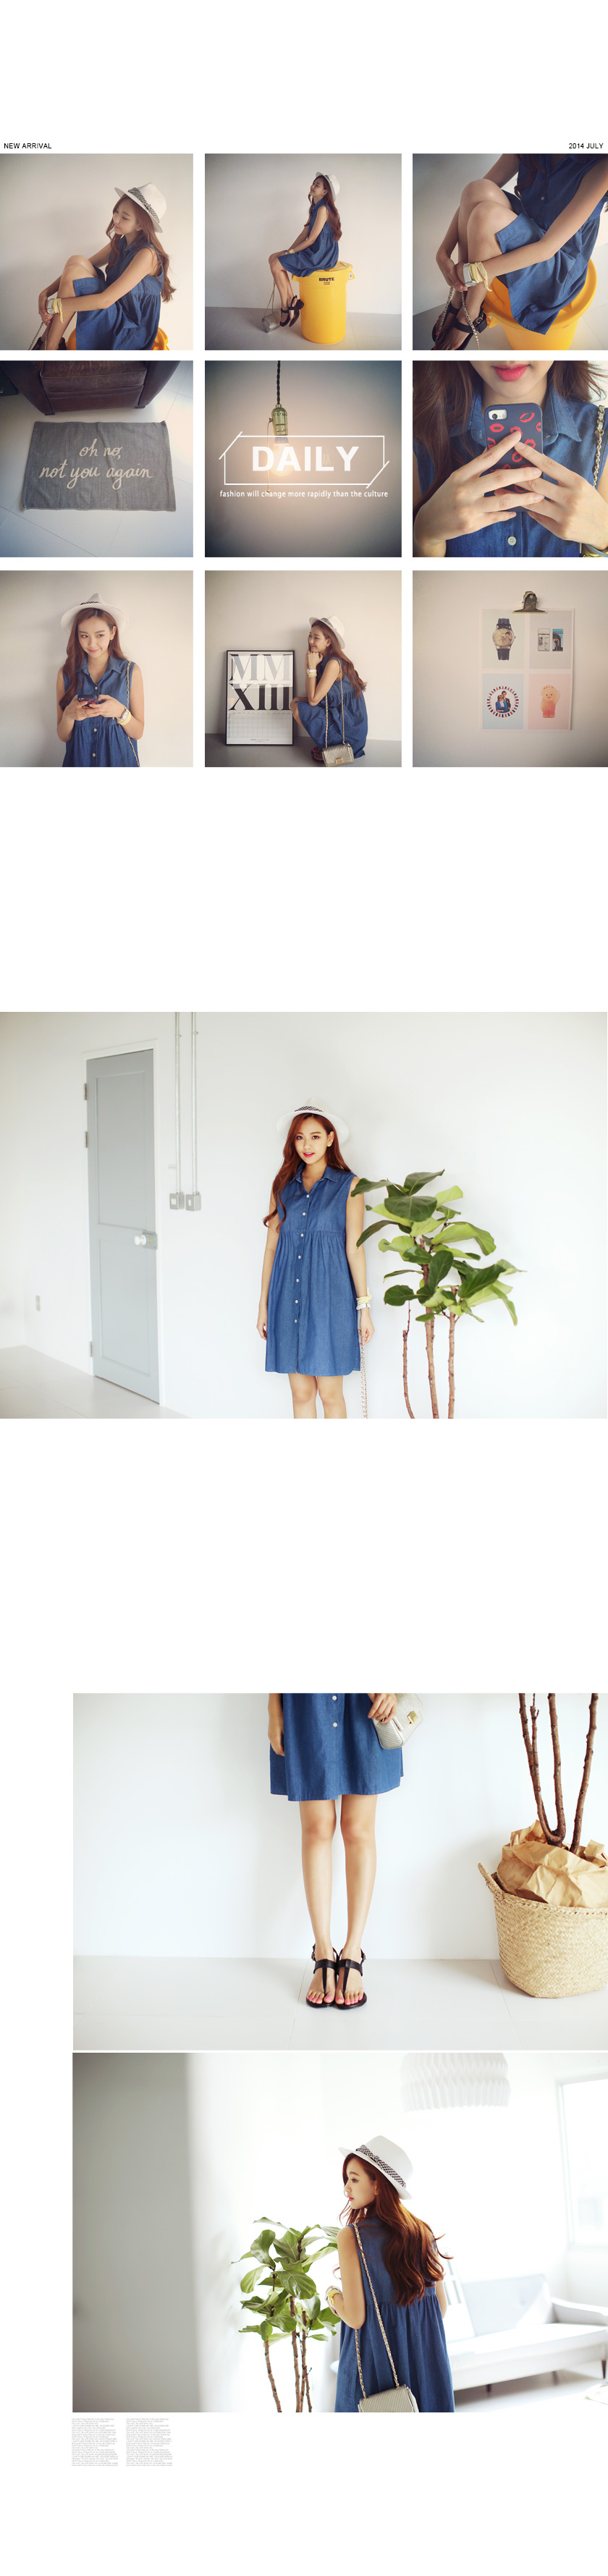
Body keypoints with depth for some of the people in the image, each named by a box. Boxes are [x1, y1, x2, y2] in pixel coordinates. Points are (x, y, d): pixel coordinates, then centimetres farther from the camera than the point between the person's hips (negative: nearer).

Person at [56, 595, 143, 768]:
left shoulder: (131, 671, -1)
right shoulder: (66, 674, 1)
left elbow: (138, 732, -2)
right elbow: (63, 737, 2)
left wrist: (120, 712, -21)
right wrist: (69, 715, -18)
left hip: (119, 759, -1)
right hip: (80, 759, 1)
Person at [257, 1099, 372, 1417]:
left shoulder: (348, 1185, 0)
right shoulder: (283, 1186, 9)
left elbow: (354, 1248, -2)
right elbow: (271, 1247, 11)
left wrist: (364, 1306, -4)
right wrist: (264, 1303, 9)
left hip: (329, 1295, -3)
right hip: (289, 1296, 3)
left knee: (330, 1393, -1)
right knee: (301, 1393, 6)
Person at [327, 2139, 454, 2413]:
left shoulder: (351, 2236, -15)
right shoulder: (423, 2231, 1)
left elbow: (355, 2317, -16)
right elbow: (441, 2306, 9)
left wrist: (332, 2294, 4)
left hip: (375, 2361, -5)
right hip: (427, 2363, 5)